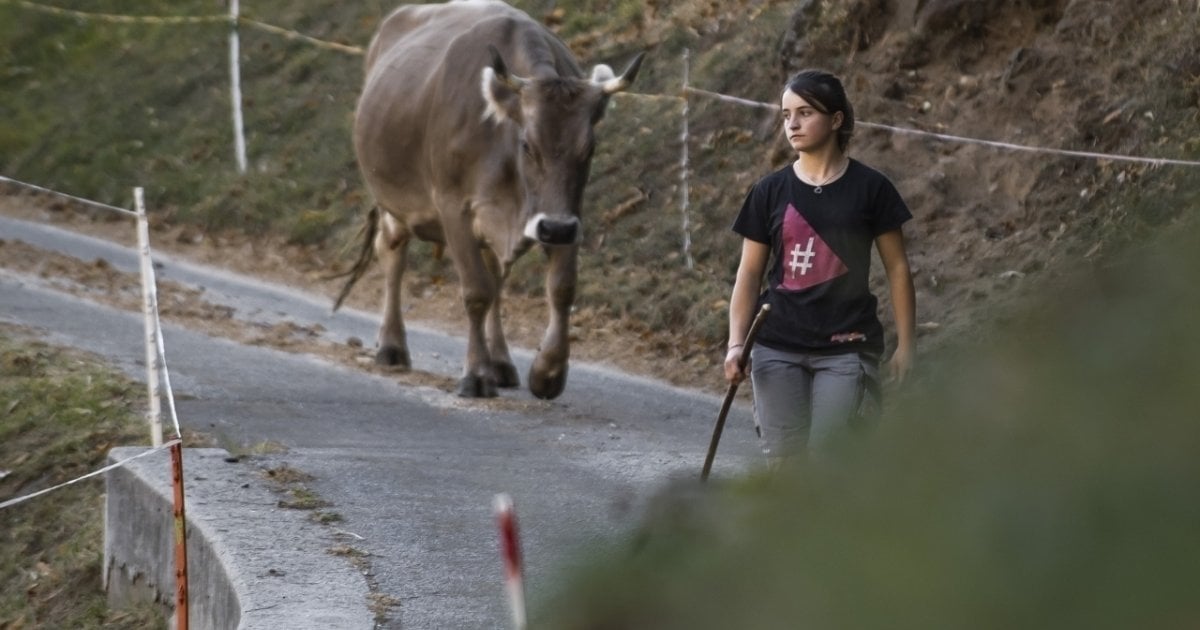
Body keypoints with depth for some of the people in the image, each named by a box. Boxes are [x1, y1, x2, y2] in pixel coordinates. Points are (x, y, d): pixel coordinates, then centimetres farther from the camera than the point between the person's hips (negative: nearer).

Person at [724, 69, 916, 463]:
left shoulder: (869, 189, 0)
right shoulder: (771, 192, 5)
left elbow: (897, 268, 4)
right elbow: (750, 272, 8)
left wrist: (905, 344, 0)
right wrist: (736, 344, -2)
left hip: (847, 347, -2)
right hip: (778, 349, 3)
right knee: (784, 462, 0)